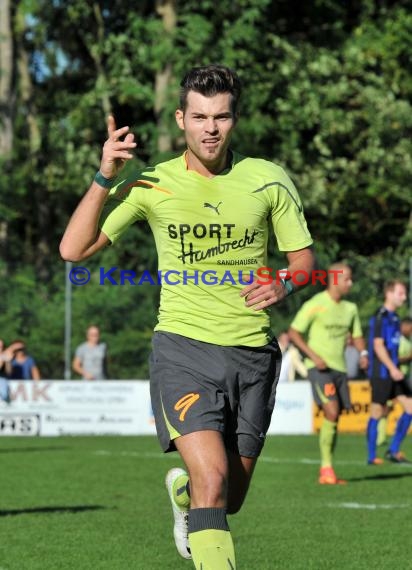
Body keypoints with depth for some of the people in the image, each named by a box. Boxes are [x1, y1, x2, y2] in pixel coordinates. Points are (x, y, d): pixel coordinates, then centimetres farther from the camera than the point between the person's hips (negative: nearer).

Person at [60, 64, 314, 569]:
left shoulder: (269, 181, 1)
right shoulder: (149, 184, -2)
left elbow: (304, 259, 9)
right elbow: (74, 249, -5)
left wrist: (283, 284, -14)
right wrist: (106, 178, -16)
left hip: (251, 355, 3)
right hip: (183, 349, -2)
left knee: (229, 499, 13)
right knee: (212, 480, -23)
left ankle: (183, 488, 48)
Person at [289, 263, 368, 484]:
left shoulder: (350, 308, 11)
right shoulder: (315, 305, -9)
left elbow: (356, 335, 21)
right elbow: (293, 332, -7)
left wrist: (363, 353, -1)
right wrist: (314, 356, -17)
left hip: (339, 368, 6)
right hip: (319, 367, -6)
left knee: (334, 418, 6)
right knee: (332, 412, -20)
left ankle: (326, 473, 14)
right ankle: (327, 467, -13)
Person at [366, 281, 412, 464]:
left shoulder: (394, 317, 15)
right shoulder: (380, 317, -13)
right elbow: (378, 345, -19)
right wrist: (392, 368, -26)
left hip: (393, 372, 9)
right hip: (381, 373, -9)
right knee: (378, 412, -3)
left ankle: (393, 451, 10)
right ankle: (372, 457, 5)